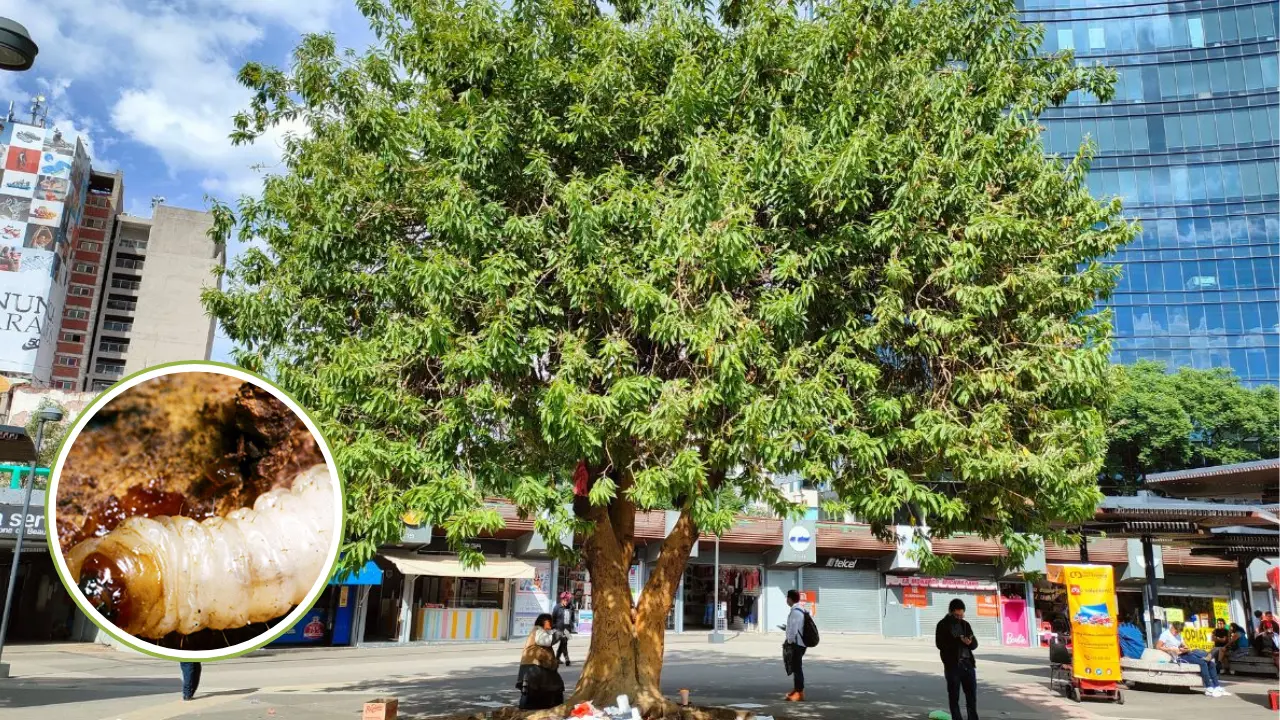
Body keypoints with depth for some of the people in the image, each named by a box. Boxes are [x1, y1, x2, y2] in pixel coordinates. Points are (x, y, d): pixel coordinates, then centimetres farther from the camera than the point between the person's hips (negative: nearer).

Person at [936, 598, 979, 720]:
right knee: (954, 696, 1)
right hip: (952, 665, -4)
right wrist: (958, 641, -22)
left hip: (968, 663, 4)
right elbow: (940, 644, -12)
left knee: (972, 695, 6)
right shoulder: (943, 625, -1)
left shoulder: (965, 624, 13)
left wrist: (970, 642, -12)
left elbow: (975, 644, 12)